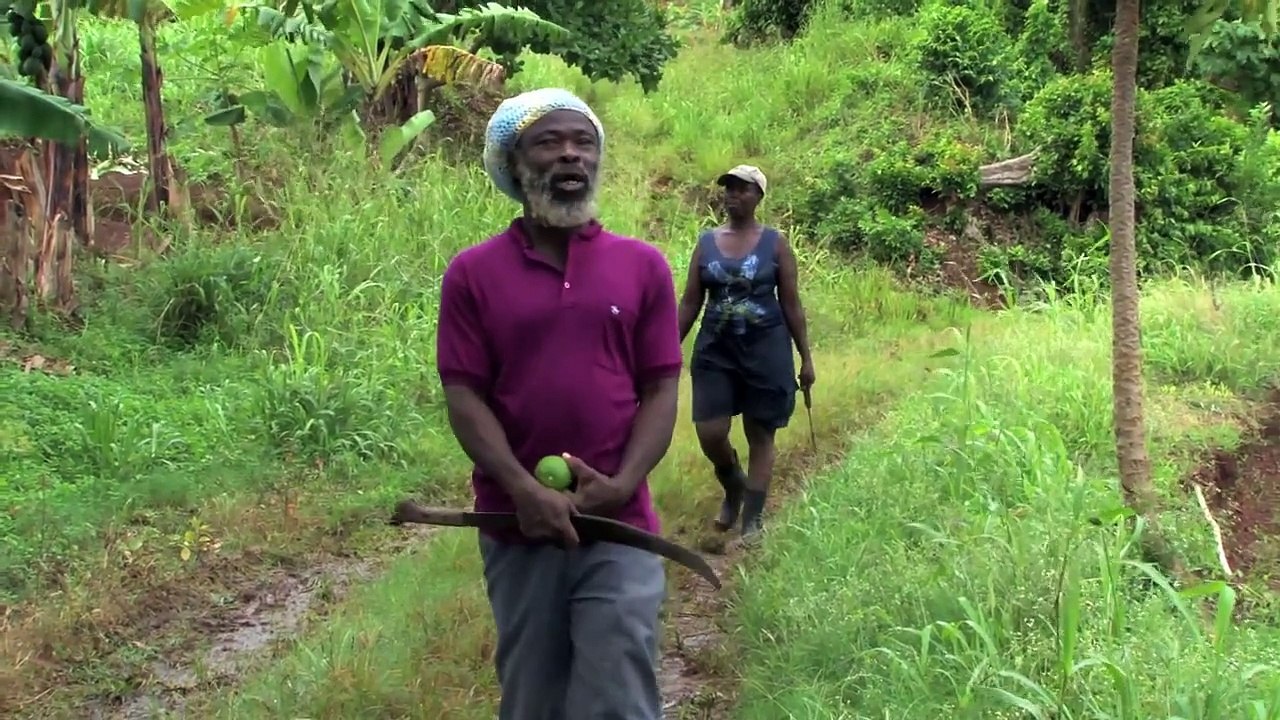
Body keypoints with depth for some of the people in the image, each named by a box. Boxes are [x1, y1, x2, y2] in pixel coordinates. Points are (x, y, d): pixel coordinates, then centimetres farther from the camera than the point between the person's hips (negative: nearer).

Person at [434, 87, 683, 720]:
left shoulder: (644, 266, 4)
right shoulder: (472, 273, 1)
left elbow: (661, 390, 1)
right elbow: (462, 395, -4)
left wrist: (622, 485, -13)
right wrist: (524, 491, -17)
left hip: (619, 525, 0)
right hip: (517, 525, 0)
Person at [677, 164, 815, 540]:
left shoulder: (775, 243, -1)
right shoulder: (706, 242, 5)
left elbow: (791, 304, 1)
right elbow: (690, 303, 7)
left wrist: (806, 357, -1)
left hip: (765, 349, -2)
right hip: (715, 349, 2)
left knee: (760, 436, 4)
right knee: (710, 433, -5)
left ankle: (752, 522, 14)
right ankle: (733, 486, 27)